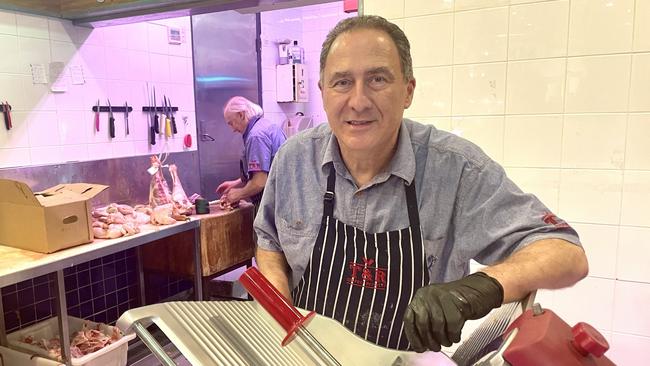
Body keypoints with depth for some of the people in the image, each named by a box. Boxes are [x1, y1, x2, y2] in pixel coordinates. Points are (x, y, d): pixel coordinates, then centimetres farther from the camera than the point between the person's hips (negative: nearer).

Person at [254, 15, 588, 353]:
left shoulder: (456, 167, -18)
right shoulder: (294, 158, -8)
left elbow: (568, 255, -18)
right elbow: (269, 240, 8)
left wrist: (485, 284, -37)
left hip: (412, 358, -2)